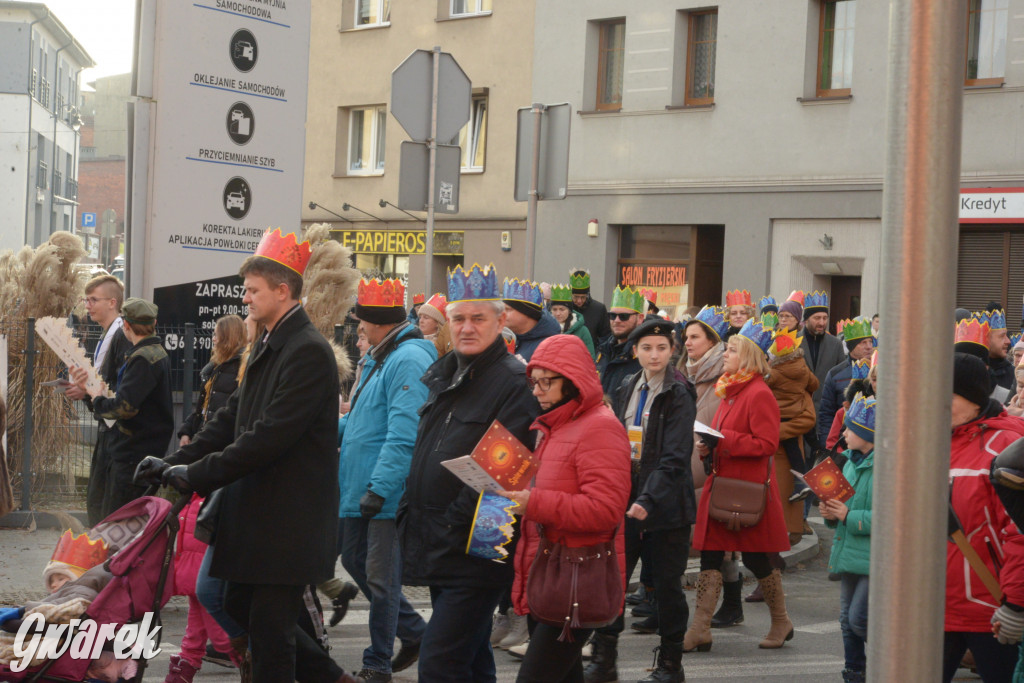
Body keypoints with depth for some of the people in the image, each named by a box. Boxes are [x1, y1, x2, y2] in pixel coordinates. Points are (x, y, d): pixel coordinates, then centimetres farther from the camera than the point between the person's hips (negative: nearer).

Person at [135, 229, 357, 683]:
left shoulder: (308, 352, -18)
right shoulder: (265, 347, 14)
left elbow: (269, 436, -24)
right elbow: (232, 418, 16)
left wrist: (197, 474, -19)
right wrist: (176, 461, 4)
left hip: (290, 521, -10)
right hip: (256, 510, 10)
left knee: (270, 627, -4)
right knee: (240, 609, 16)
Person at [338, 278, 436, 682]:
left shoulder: (409, 361, -18)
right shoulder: (378, 359, 15)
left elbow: (403, 435, -26)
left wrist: (378, 488, -29)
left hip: (389, 494, -10)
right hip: (360, 488, 10)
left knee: (381, 578, -1)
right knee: (355, 561, 17)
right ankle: (415, 632, 31)